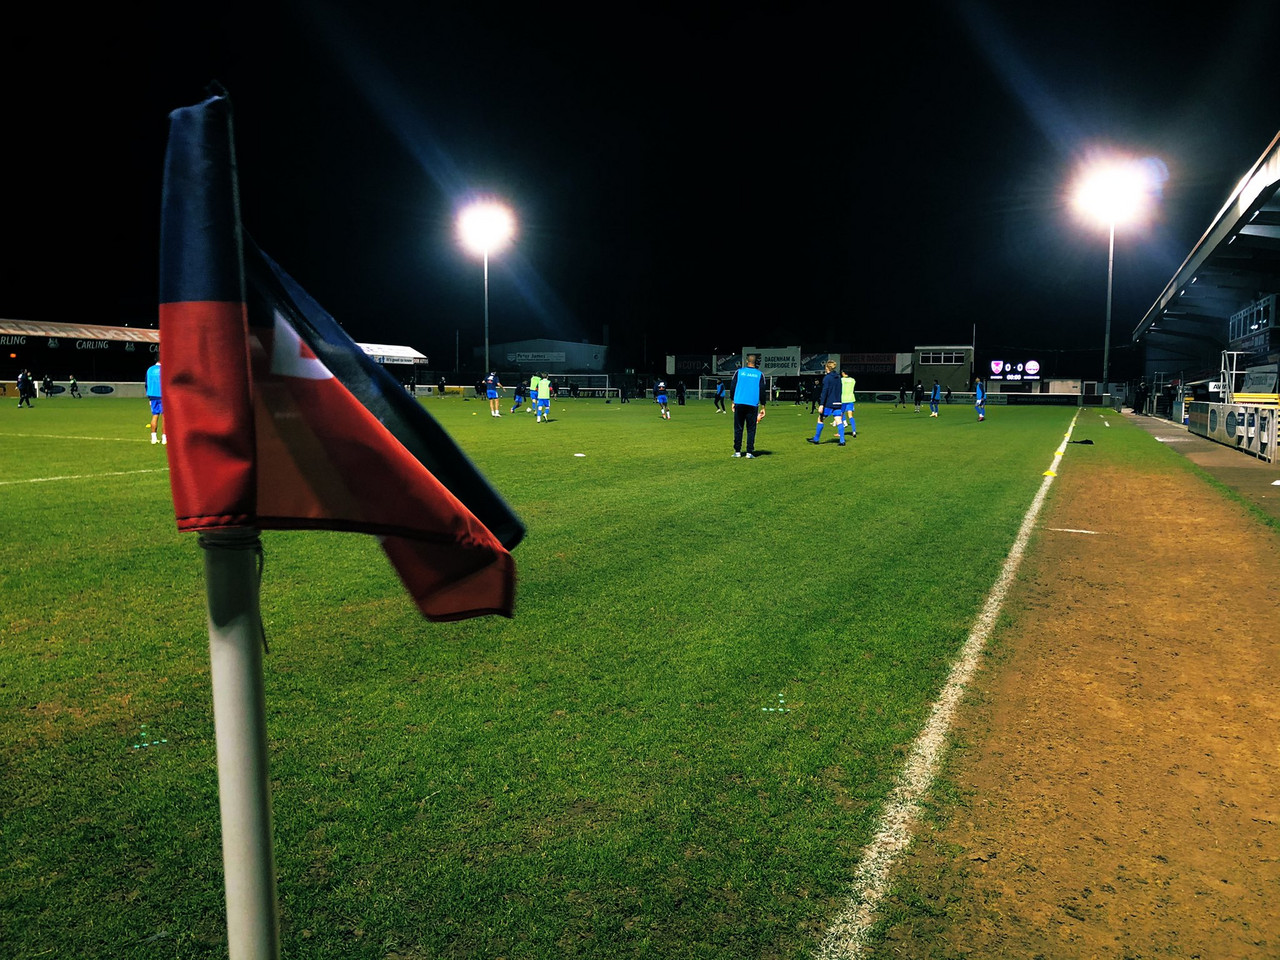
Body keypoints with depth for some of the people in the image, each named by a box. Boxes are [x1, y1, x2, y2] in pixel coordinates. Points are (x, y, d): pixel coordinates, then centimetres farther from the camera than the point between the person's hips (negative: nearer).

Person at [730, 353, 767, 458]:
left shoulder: (739, 371, 6)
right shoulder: (760, 374, 5)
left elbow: (732, 387, 5)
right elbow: (762, 391, 4)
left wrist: (732, 402, 13)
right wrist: (763, 407, 8)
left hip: (739, 404, 1)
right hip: (753, 405, -1)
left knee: (738, 428, 6)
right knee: (751, 429, 4)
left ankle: (737, 451, 6)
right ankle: (749, 452, -1)